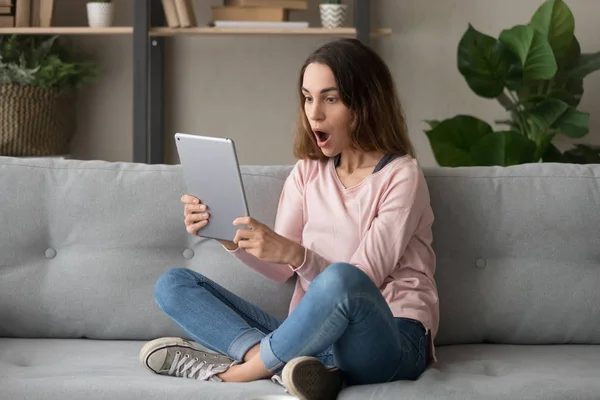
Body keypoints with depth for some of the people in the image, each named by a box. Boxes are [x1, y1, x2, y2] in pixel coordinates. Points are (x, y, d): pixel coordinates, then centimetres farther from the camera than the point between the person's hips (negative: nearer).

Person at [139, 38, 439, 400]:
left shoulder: (402, 176, -6)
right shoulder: (308, 172, 12)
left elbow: (361, 279, -16)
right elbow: (281, 268, 5)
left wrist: (294, 253, -31)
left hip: (391, 342, -6)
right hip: (315, 334, 7)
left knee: (340, 281, -41)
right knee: (173, 285, -4)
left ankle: (241, 370, -19)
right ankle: (289, 364, -28)